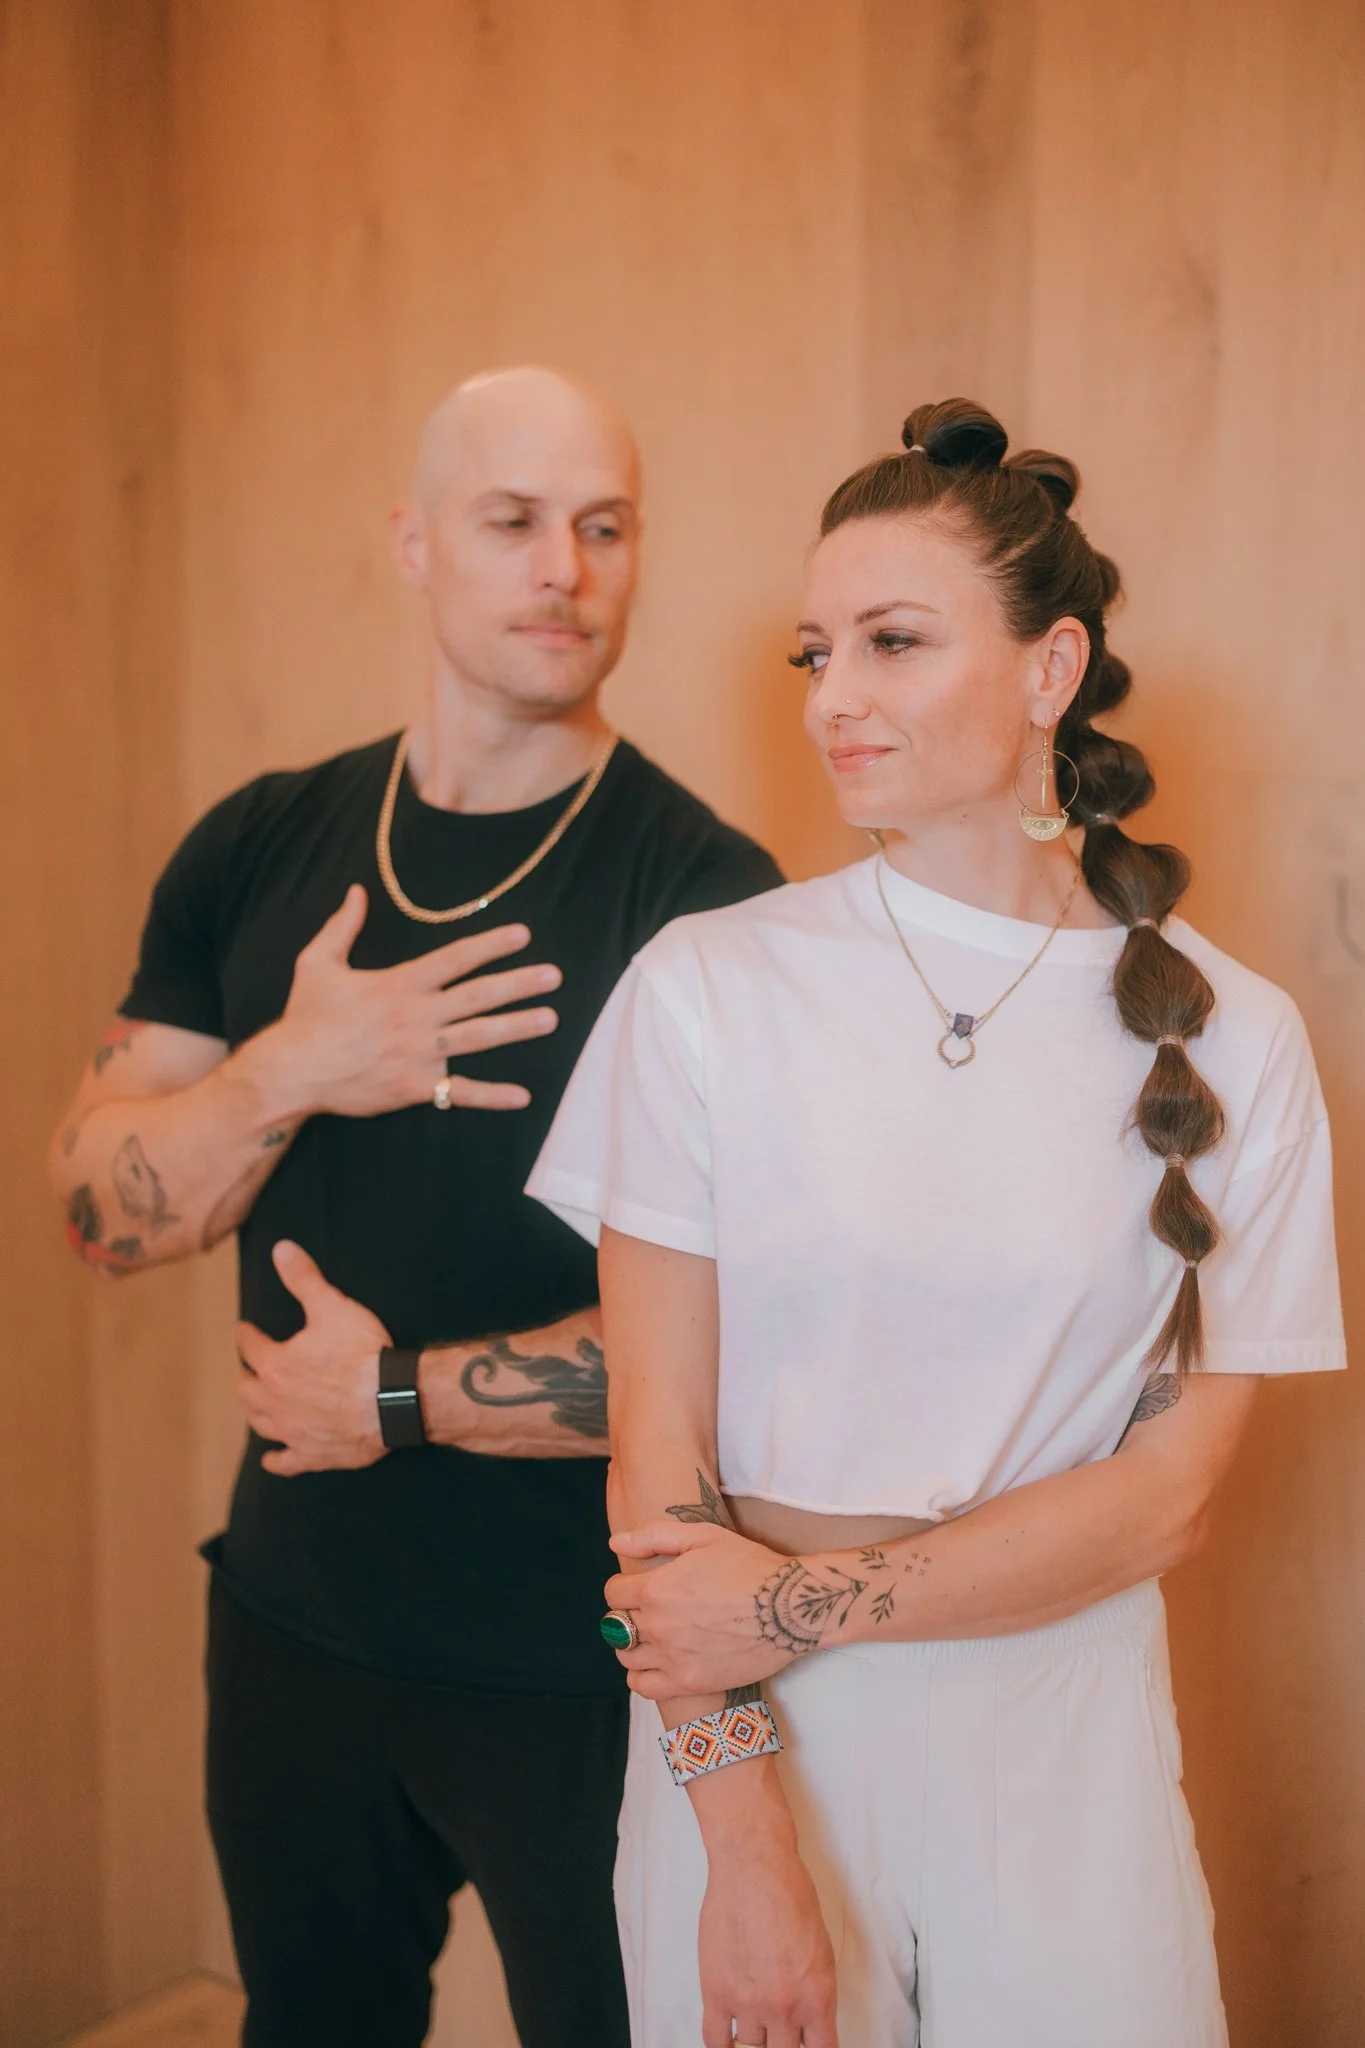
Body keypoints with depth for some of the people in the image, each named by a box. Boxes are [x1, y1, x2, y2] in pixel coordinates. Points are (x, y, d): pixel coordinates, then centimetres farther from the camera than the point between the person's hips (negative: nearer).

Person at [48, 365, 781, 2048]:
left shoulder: (708, 895, -15)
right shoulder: (256, 852, 0)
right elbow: (102, 1211, -2)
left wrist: (401, 1398, -14)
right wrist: (292, 1074, -20)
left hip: (586, 1670, -5)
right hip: (293, 1624, 5)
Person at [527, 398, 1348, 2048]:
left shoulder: (1231, 1040, -4)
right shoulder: (709, 985, -7)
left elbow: (1170, 1488, -5)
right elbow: (656, 1450, -8)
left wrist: (808, 1603, -13)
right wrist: (748, 1848, -12)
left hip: (1062, 1749, 1)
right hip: (746, 1733, 0)